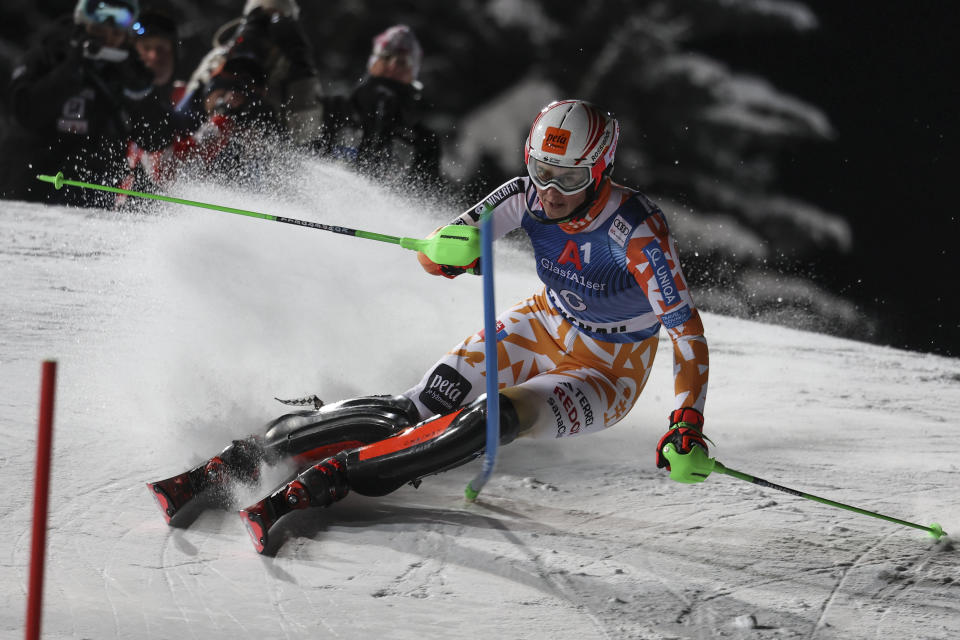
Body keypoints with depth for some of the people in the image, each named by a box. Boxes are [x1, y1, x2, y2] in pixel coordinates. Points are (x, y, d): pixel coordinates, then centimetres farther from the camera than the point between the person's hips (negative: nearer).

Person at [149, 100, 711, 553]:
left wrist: (687, 426, -38)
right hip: (542, 329, 4)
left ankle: (319, 484, -35)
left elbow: (688, 330, -26)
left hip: (609, 375, -4)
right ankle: (230, 464, -20)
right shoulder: (532, 194, -14)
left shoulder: (637, 232, -29)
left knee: (492, 418, -32)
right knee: (419, 409, -17)